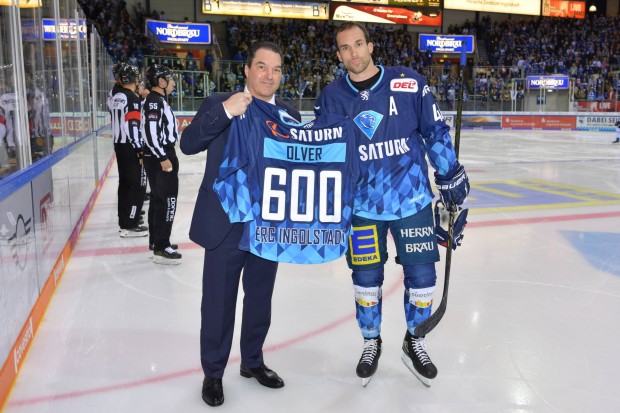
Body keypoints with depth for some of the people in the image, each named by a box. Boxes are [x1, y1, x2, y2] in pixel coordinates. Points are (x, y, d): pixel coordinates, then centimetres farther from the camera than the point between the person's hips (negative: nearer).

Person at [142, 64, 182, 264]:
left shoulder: (158, 100, 15)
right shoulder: (154, 101, -17)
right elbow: (151, 133, -24)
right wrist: (163, 158, -23)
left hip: (161, 155, 11)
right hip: (160, 157, -11)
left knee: (158, 199, 16)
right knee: (167, 200, -8)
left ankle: (156, 241, 26)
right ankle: (161, 248, -5)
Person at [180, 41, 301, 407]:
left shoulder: (290, 115, 6)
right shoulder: (218, 104, -2)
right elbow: (188, 144, -14)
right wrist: (224, 111, -24)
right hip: (224, 224, -3)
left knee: (260, 298, 17)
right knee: (219, 301, 7)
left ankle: (252, 361, 40)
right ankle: (213, 373, 28)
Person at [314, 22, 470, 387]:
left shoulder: (409, 83, -6)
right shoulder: (331, 97, -1)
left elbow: (435, 130, 1)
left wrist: (451, 175, 3)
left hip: (413, 199, -1)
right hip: (362, 205, 1)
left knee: (422, 276, 6)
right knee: (366, 279, 10)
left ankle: (415, 342, 30)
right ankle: (371, 342, 34)